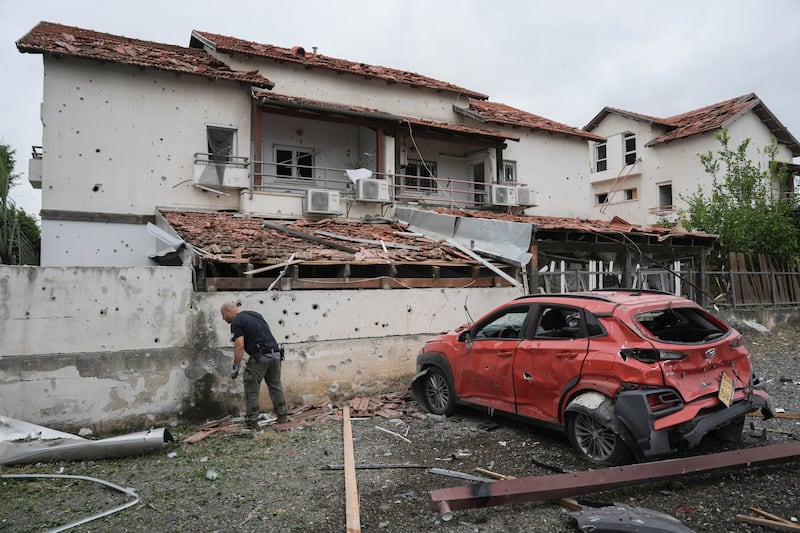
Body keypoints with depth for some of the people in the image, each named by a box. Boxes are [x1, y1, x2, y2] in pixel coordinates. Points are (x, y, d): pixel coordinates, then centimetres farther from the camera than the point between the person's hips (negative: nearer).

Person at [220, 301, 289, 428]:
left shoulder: (237, 322, -4)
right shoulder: (255, 314, 20)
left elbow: (239, 346, -13)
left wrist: (235, 367, -9)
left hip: (259, 357, -7)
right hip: (275, 354, 7)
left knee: (251, 389, 6)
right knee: (275, 385, 19)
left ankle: (251, 421, 10)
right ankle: (283, 416, 24)